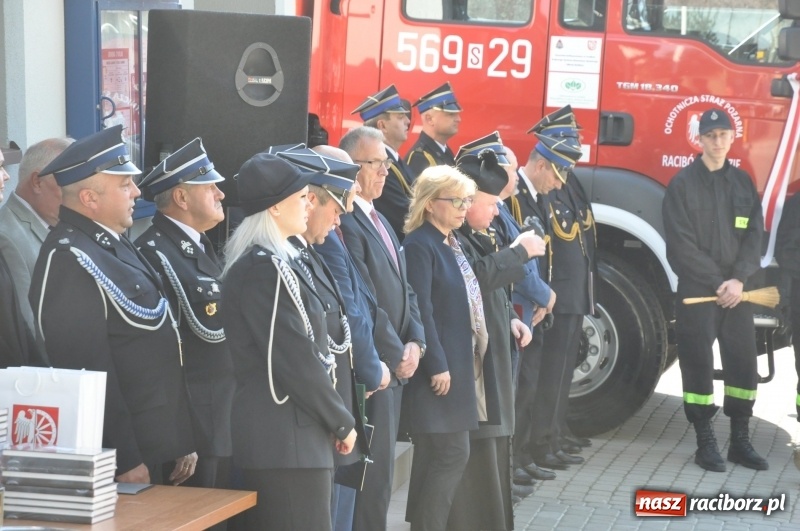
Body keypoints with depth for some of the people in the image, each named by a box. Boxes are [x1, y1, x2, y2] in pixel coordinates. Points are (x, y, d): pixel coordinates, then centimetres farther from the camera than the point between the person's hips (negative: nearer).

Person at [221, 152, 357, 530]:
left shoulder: (265, 261, 15)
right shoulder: (266, 267, -16)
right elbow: (295, 360, -18)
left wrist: (333, 420, 13)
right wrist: (342, 422, -8)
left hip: (277, 435, 10)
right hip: (287, 440, -10)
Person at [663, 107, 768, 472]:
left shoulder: (742, 182, 10)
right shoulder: (682, 185, -3)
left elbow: (754, 235, 5)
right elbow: (682, 244, -9)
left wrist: (739, 280, -9)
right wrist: (716, 282, -13)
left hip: (736, 290, 4)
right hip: (696, 290, -4)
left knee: (743, 362, 4)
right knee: (699, 364, -1)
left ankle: (740, 441, 14)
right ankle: (705, 444, 7)